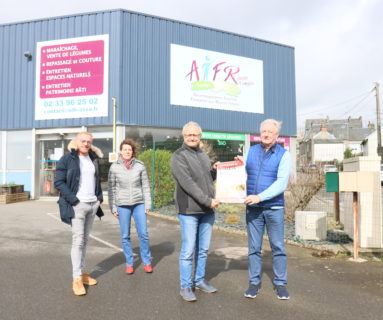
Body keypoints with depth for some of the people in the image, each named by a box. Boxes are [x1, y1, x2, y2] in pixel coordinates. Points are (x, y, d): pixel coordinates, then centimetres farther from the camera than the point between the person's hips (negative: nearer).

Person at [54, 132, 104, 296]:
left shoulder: (93, 159, 12)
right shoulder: (67, 159, -5)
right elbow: (58, 182, -8)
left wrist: (99, 198, 8)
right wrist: (74, 200, -15)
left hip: (92, 204, 5)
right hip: (77, 205, -5)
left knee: (85, 240, 12)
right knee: (78, 241, -5)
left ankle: (82, 272, 22)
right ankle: (77, 279, 2)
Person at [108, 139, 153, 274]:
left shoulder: (140, 165, -2)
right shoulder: (114, 167, -3)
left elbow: (145, 186, 2)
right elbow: (111, 188, 1)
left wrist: (148, 204, 0)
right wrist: (113, 207, -1)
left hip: (139, 204, 0)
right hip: (122, 205, 0)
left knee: (143, 234, 2)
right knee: (125, 236, 7)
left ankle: (147, 262, 19)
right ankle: (129, 263, 22)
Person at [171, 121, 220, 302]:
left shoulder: (203, 155, 15)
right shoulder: (179, 156, -8)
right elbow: (187, 183, -18)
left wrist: (215, 170, 2)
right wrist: (208, 201, -20)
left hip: (207, 210, 7)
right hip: (189, 210, -6)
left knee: (203, 249, 14)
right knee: (188, 251, 0)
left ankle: (200, 281, 29)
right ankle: (185, 286, 14)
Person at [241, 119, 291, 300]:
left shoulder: (283, 155, -3)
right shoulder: (251, 151, 9)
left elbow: (281, 183, -13)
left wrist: (260, 197, -22)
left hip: (274, 207, -2)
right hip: (252, 208, 3)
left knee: (278, 247, 6)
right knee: (254, 247, 9)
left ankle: (280, 284, 20)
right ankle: (254, 282, 20)